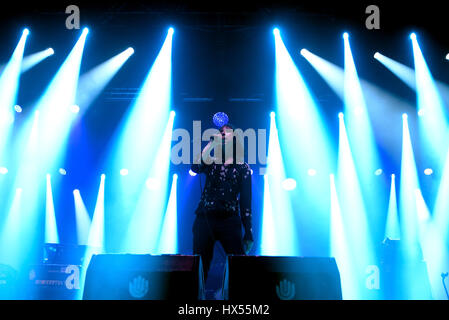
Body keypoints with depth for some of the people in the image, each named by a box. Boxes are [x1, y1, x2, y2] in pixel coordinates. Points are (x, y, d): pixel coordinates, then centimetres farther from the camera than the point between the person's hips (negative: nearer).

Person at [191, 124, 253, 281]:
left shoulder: (243, 168, 11)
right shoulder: (211, 163, 14)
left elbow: (245, 202, 7)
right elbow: (195, 167, -10)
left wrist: (248, 234, 2)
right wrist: (212, 143, -9)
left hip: (230, 220, -1)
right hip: (205, 218, 1)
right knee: (201, 266, -1)